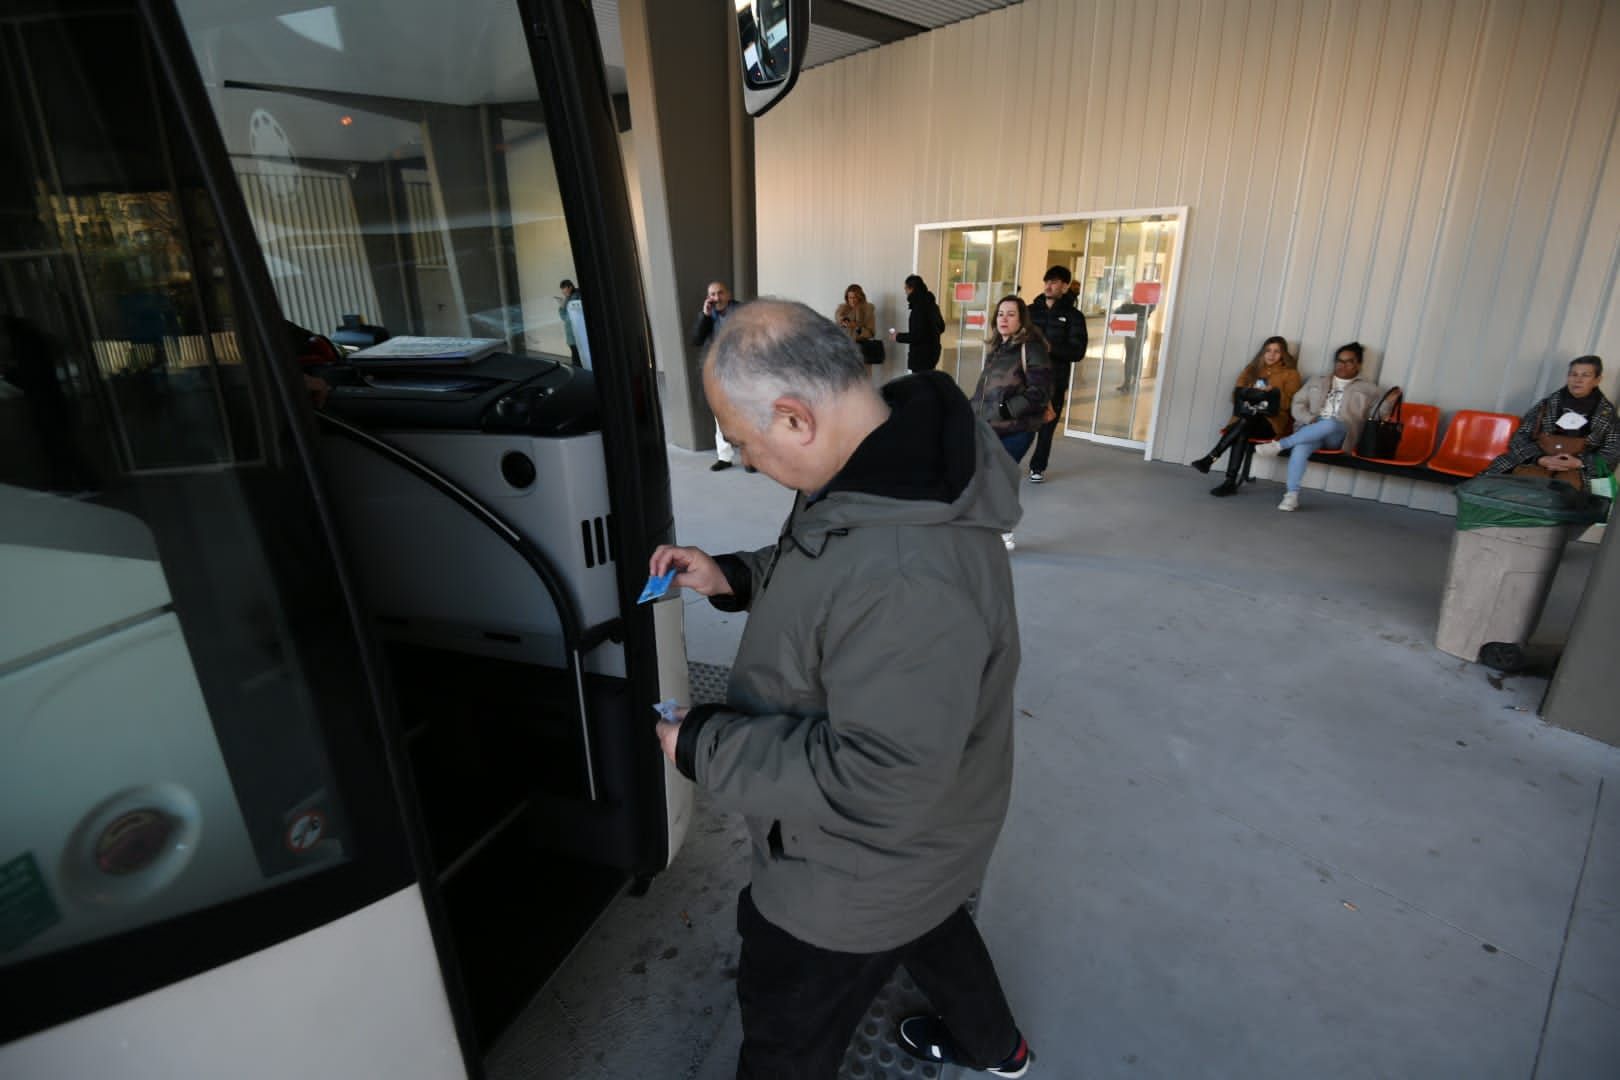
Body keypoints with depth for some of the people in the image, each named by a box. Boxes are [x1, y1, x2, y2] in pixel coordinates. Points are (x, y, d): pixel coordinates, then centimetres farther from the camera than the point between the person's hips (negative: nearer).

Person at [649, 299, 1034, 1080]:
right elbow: (830, 575, 7)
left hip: (861, 872, -8)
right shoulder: (893, 467, -11)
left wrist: (703, 746, -26)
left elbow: (876, 782, -36)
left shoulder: (910, 578, -43)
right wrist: (732, 577, -6)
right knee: (928, 926, 37)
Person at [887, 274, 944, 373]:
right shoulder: (931, 304, 11)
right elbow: (941, 327, 20)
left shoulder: (919, 307, -17)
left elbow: (916, 335, -21)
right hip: (931, 351, 10)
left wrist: (898, 337, -8)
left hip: (922, 355, -10)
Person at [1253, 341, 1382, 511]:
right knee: (1300, 447, -36)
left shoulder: (1368, 388, 19)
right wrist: (1310, 420, -7)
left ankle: (1279, 445, -38)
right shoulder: (1317, 381, 24)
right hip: (1311, 429, 2)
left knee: (1330, 424, -41)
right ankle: (1291, 495, -40)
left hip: (1341, 435, -1)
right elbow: (1298, 404, 14)